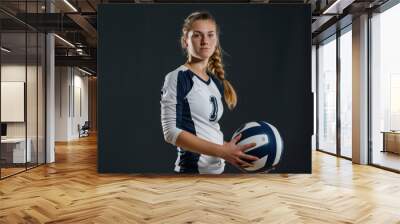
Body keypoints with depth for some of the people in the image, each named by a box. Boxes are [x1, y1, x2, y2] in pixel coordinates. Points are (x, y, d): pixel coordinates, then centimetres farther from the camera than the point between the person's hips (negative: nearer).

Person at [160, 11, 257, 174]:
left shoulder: (217, 82, 10)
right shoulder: (177, 78, -10)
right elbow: (171, 131, -18)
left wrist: (232, 151, 1)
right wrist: (222, 151, -22)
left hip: (218, 167, 7)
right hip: (193, 169, -7)